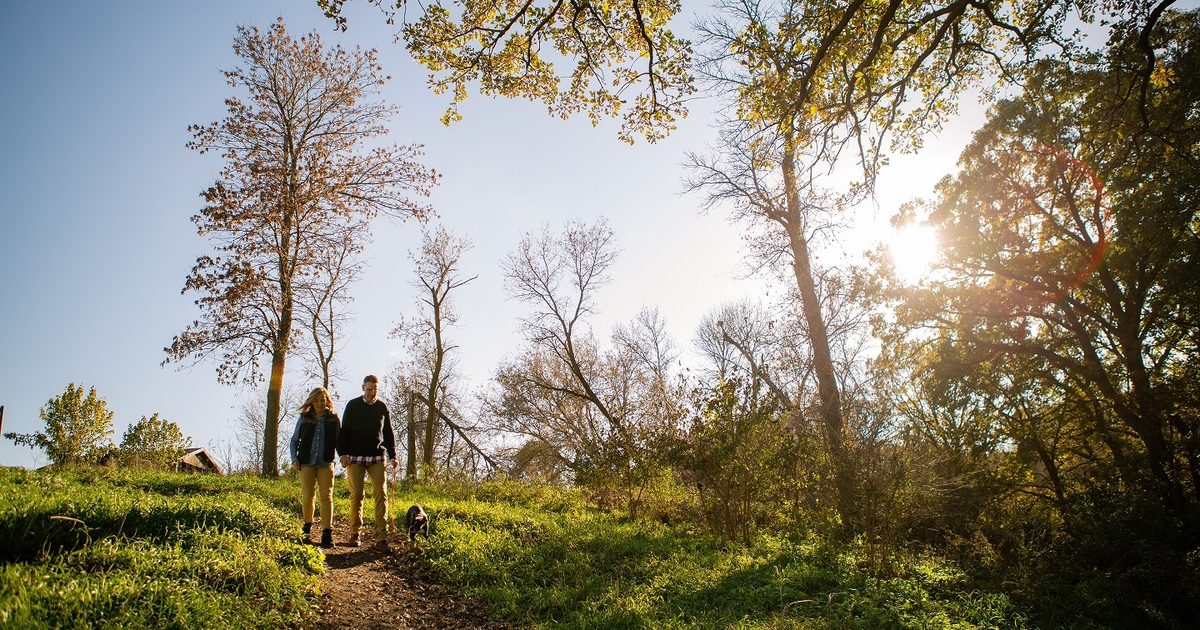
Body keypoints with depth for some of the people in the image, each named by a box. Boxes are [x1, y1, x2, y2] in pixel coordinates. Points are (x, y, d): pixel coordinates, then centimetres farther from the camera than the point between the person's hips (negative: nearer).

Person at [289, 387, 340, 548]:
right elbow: (294, 440, 13)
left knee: (327, 497, -6)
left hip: (326, 463, -1)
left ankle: (327, 533, -6)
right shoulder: (304, 418, 6)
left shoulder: (333, 418, 4)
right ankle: (307, 529, 22)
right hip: (307, 462, 1)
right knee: (307, 496, 2)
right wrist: (294, 458, 0)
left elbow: (338, 441, 8)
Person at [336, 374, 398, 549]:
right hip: (355, 457, -1)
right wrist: (343, 453, -7)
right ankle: (354, 533, 14)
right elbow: (344, 431, 4)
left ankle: (381, 536, -6)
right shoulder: (353, 405, 3)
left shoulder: (382, 407, 8)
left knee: (380, 494, -7)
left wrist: (393, 456, 5)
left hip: (377, 457, 1)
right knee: (356, 495, 1)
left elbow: (389, 433, 12)